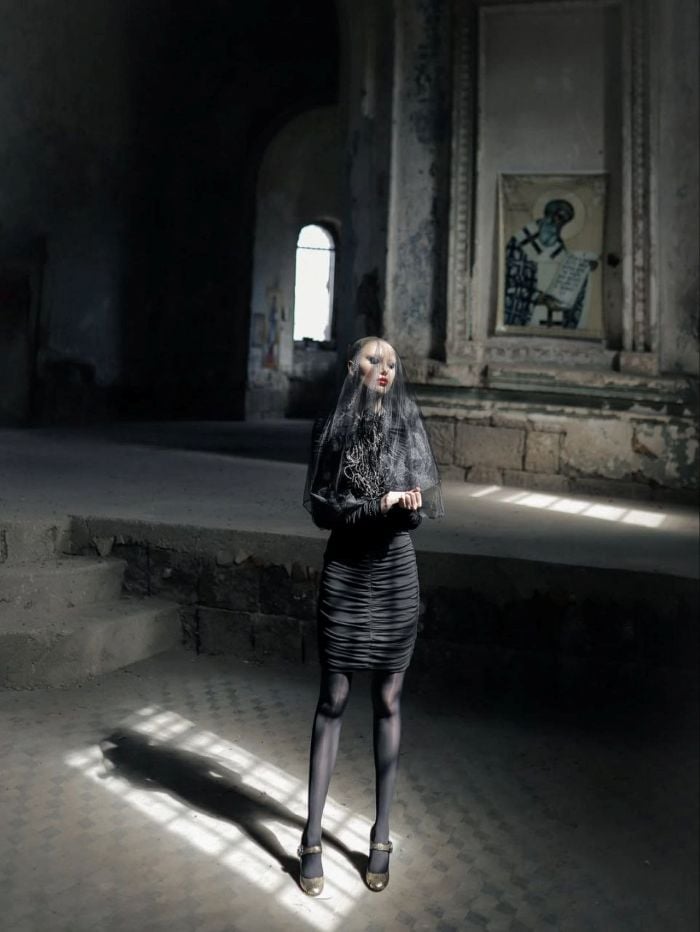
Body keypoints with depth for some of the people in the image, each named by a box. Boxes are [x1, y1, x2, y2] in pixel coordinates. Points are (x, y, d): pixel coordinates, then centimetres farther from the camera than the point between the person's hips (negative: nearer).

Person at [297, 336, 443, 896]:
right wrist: (381, 503, -18)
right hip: (344, 574, -1)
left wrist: (411, 503, -24)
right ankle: (312, 839, 12)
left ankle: (381, 835, 19)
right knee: (333, 701, 2)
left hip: (396, 575, 1)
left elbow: (424, 504, -1)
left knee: (388, 704, 7)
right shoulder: (332, 429, 1)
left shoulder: (409, 428, 3)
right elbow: (320, 506, -5)